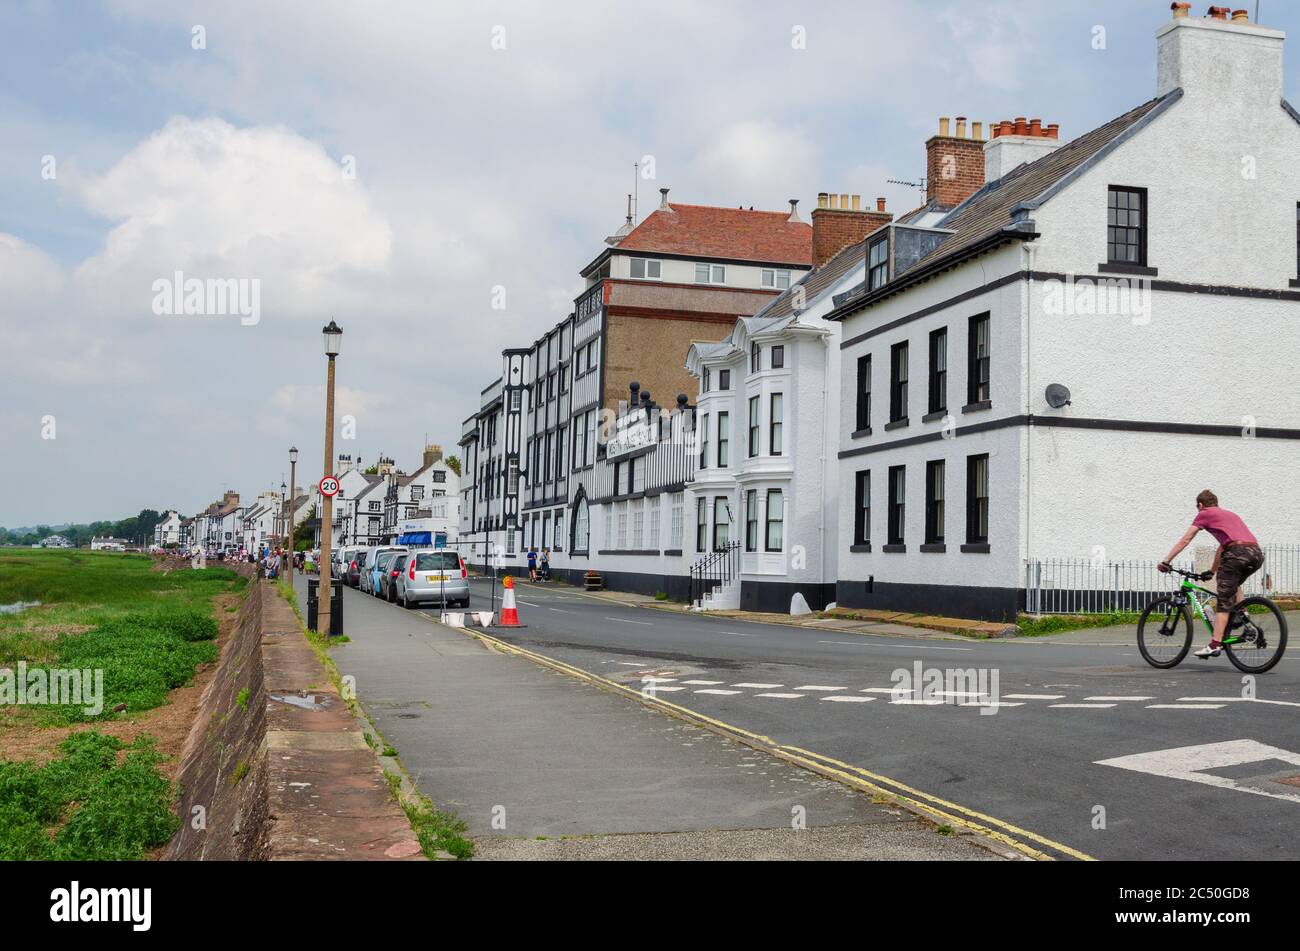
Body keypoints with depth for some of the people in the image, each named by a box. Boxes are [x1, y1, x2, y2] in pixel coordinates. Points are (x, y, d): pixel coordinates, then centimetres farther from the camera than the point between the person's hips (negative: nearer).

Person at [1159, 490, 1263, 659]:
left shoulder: (1204, 514, 15)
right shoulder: (1230, 514, 35)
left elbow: (1185, 540, 12)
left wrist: (1166, 561, 15)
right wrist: (1212, 571, 47)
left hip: (1237, 552, -7)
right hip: (1257, 554, 7)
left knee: (1223, 601, -5)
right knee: (1234, 583, 35)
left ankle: (1215, 645, -11)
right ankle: (1239, 615, 15)